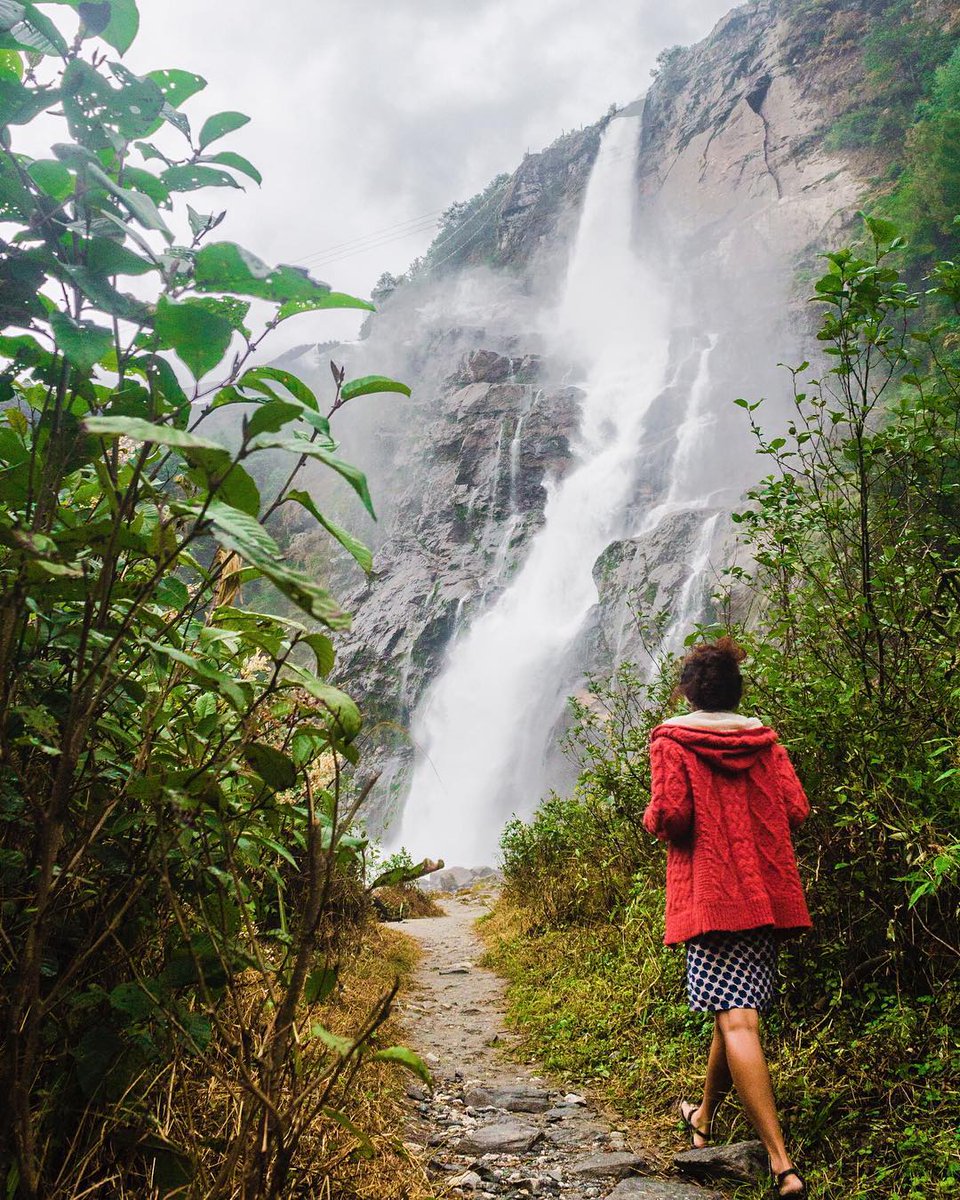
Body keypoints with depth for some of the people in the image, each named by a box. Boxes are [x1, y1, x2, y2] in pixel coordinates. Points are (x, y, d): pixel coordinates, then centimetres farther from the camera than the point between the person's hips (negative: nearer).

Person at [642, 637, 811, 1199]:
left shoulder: (673, 738, -4)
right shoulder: (764, 739, 8)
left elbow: (670, 815, -15)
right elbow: (796, 810, 4)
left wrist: (653, 816, 7)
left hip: (712, 894, -5)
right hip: (768, 893, 6)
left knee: (736, 1020, -8)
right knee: (739, 1008, 18)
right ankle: (705, 1115, 36)